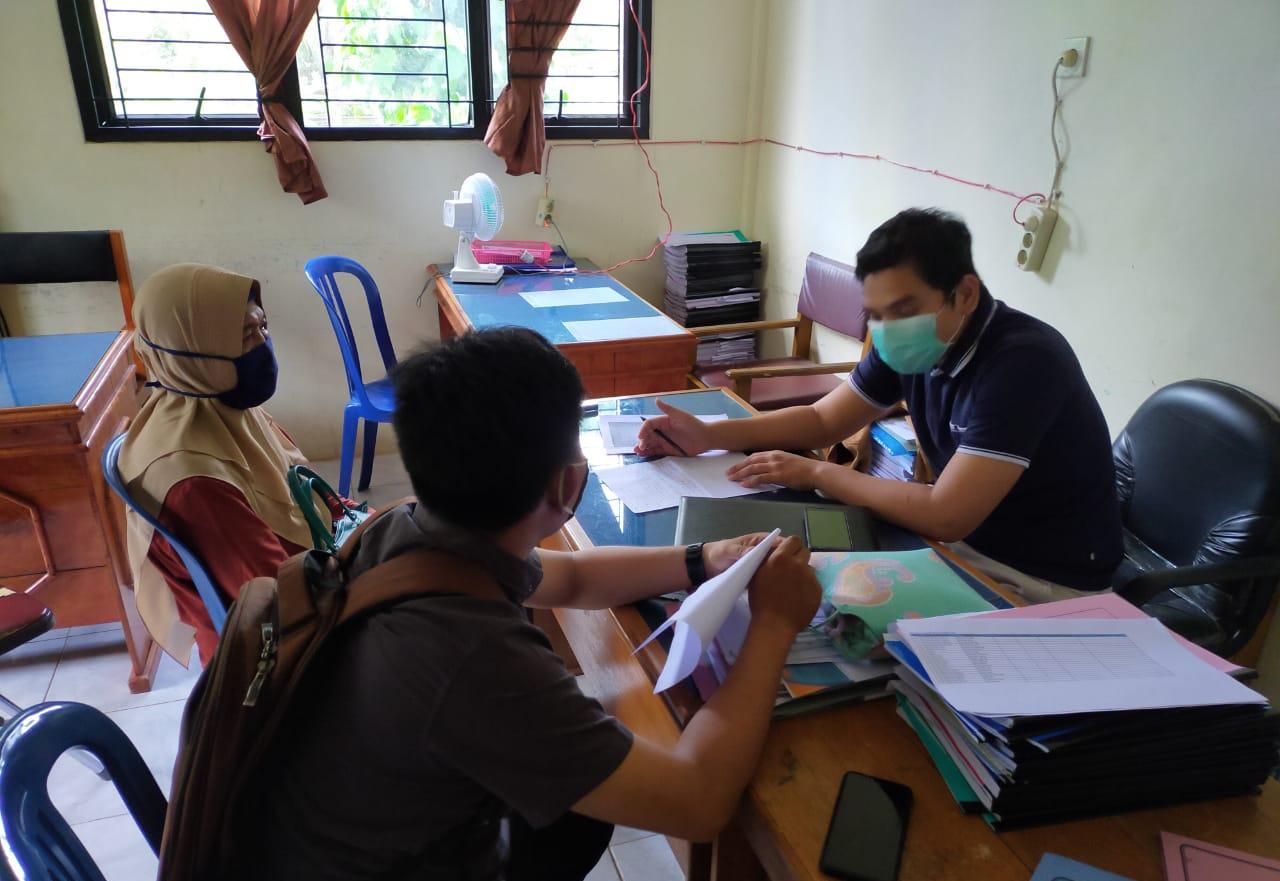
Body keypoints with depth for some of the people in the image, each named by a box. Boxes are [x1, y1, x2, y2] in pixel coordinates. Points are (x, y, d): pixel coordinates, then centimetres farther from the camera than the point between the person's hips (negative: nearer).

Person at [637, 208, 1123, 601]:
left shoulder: (1022, 361, -29)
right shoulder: (908, 344, -5)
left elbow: (944, 516, -33)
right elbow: (822, 420, 4)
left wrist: (815, 473, -23)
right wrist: (709, 435, -9)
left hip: (1045, 581, -7)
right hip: (965, 541, 7)